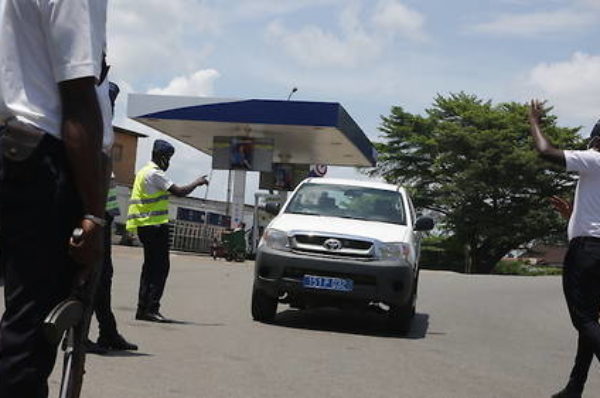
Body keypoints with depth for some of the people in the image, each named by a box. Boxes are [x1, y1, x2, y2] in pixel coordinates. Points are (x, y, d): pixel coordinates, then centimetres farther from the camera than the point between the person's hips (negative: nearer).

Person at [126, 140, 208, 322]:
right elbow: (179, 192, -17)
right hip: (155, 225, -10)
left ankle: (143, 308, 15)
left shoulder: (144, 172, 19)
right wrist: (197, 182, -3)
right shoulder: (154, 173, -13)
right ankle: (151, 309, -12)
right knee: (161, 267, -9)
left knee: (150, 266, 13)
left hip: (144, 225, 10)